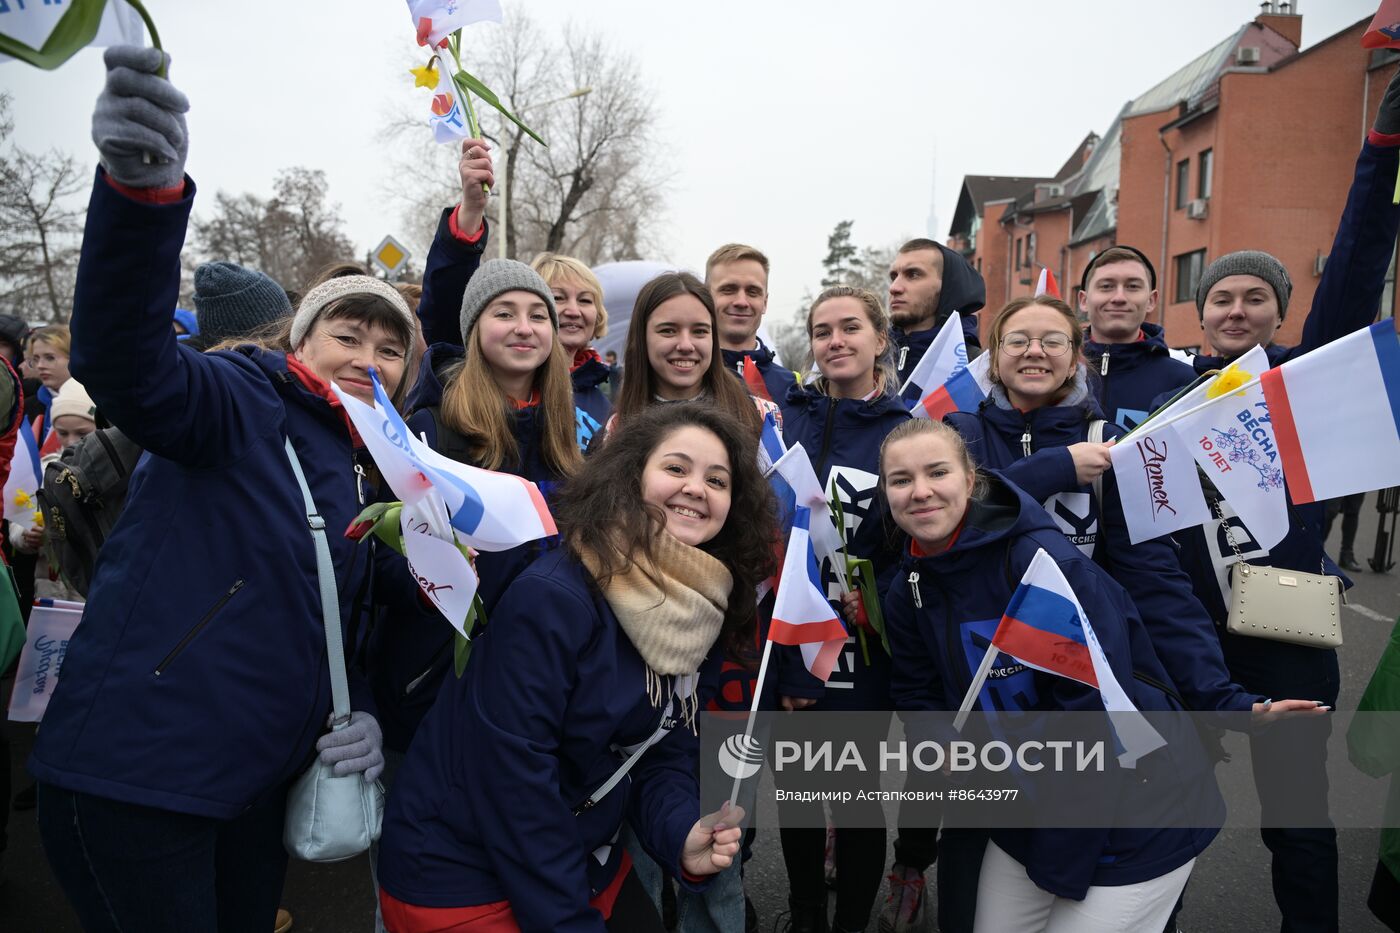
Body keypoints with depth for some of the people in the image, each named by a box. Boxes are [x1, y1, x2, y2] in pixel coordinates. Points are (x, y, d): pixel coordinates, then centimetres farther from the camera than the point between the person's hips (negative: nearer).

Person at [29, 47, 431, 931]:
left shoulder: (364, 475, 10)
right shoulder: (244, 402, -11)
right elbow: (124, 361, -33)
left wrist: (365, 713, 0)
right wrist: (144, 187, -49)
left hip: (259, 782, 7)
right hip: (130, 778, -7)